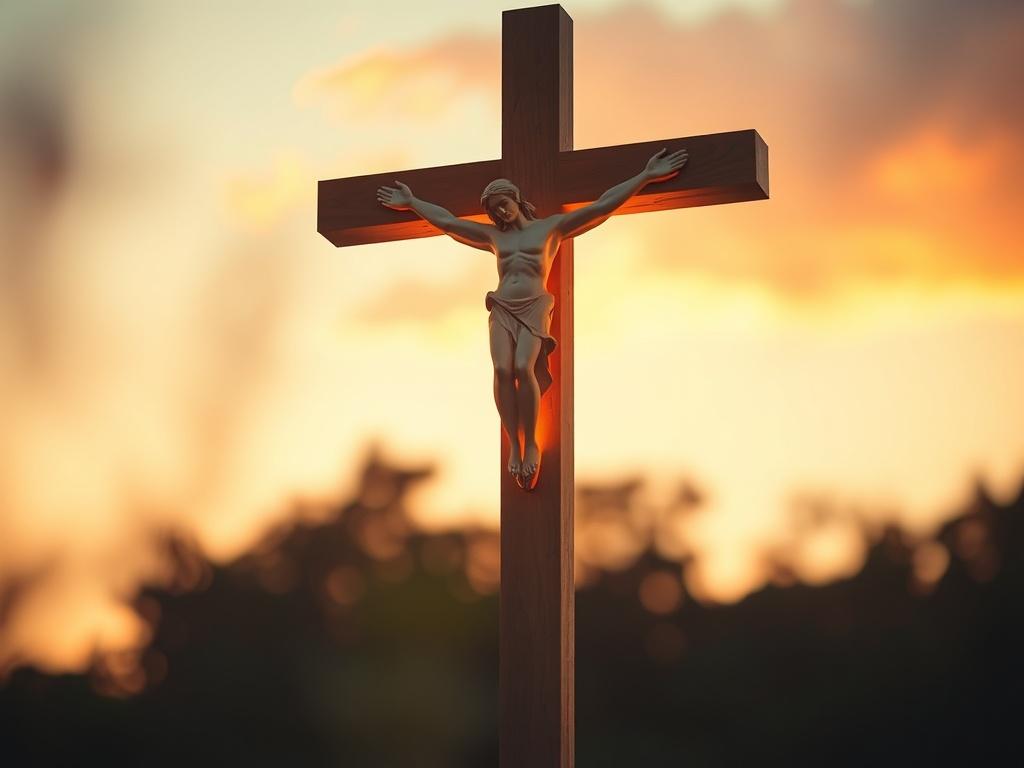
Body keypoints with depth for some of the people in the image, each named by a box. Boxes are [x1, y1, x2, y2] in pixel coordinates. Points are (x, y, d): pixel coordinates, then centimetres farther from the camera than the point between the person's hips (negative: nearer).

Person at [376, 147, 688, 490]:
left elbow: (602, 207, 7)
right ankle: (513, 445, -25)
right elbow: (447, 221, 30)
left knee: (523, 367, -30)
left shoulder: (551, 227, 11)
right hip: (501, 308, 3)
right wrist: (411, 202, 34)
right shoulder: (494, 236, 22)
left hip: (534, 307, -3)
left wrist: (647, 176, 2)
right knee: (503, 369, -25)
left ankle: (531, 442, -20)